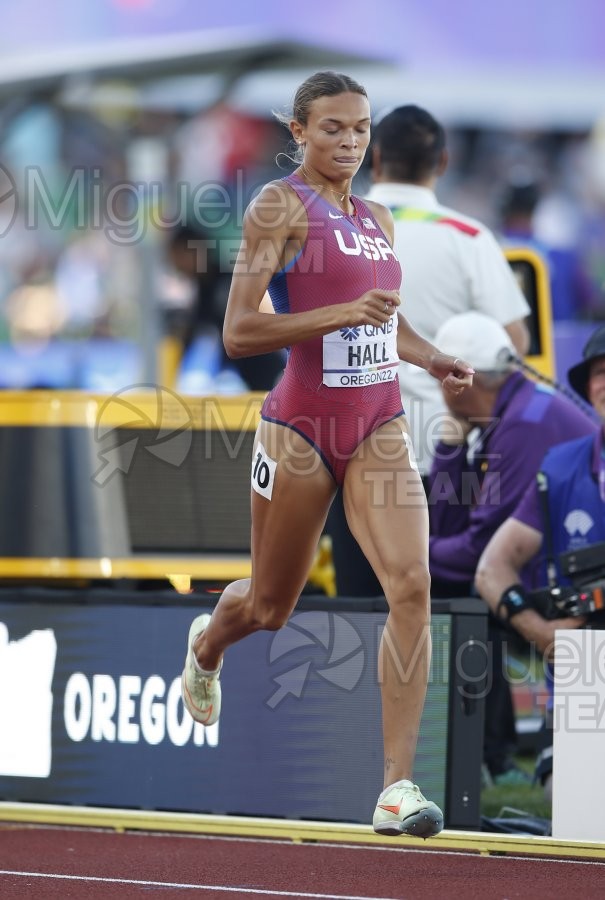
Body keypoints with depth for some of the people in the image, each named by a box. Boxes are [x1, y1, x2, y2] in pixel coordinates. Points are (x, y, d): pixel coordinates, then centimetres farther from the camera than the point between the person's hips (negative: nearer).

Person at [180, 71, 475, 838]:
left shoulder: (377, 221, 12)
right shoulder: (279, 207, -8)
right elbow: (237, 333, -16)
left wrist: (431, 358, 9)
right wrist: (346, 312, -25)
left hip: (379, 430, 4)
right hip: (300, 428, -4)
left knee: (410, 584, -18)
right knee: (268, 608, 13)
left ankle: (397, 786, -18)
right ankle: (207, 644, 53)